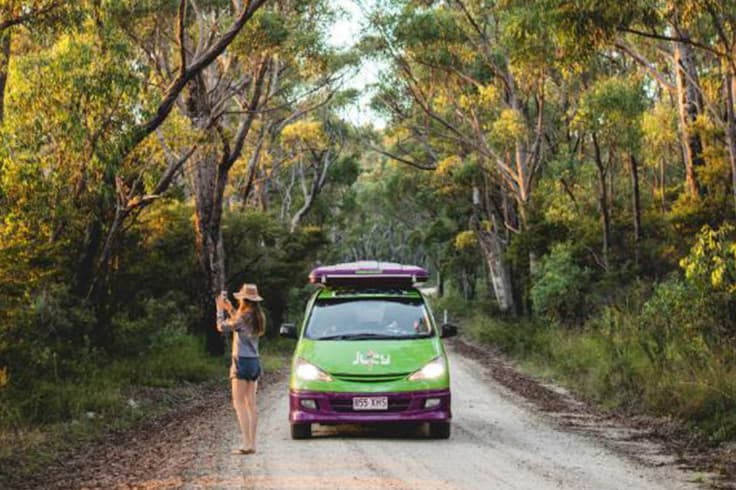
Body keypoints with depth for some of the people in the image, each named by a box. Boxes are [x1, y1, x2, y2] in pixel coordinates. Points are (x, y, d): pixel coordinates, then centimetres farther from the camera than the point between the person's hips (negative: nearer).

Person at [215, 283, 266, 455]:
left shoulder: (243, 317, -15)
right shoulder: (257, 317, 8)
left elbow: (222, 327, -6)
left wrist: (220, 309, 6)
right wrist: (229, 309, 25)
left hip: (242, 362, -8)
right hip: (255, 362, 8)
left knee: (239, 403, -5)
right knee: (251, 404, 9)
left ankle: (247, 444, -11)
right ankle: (252, 443, 9)